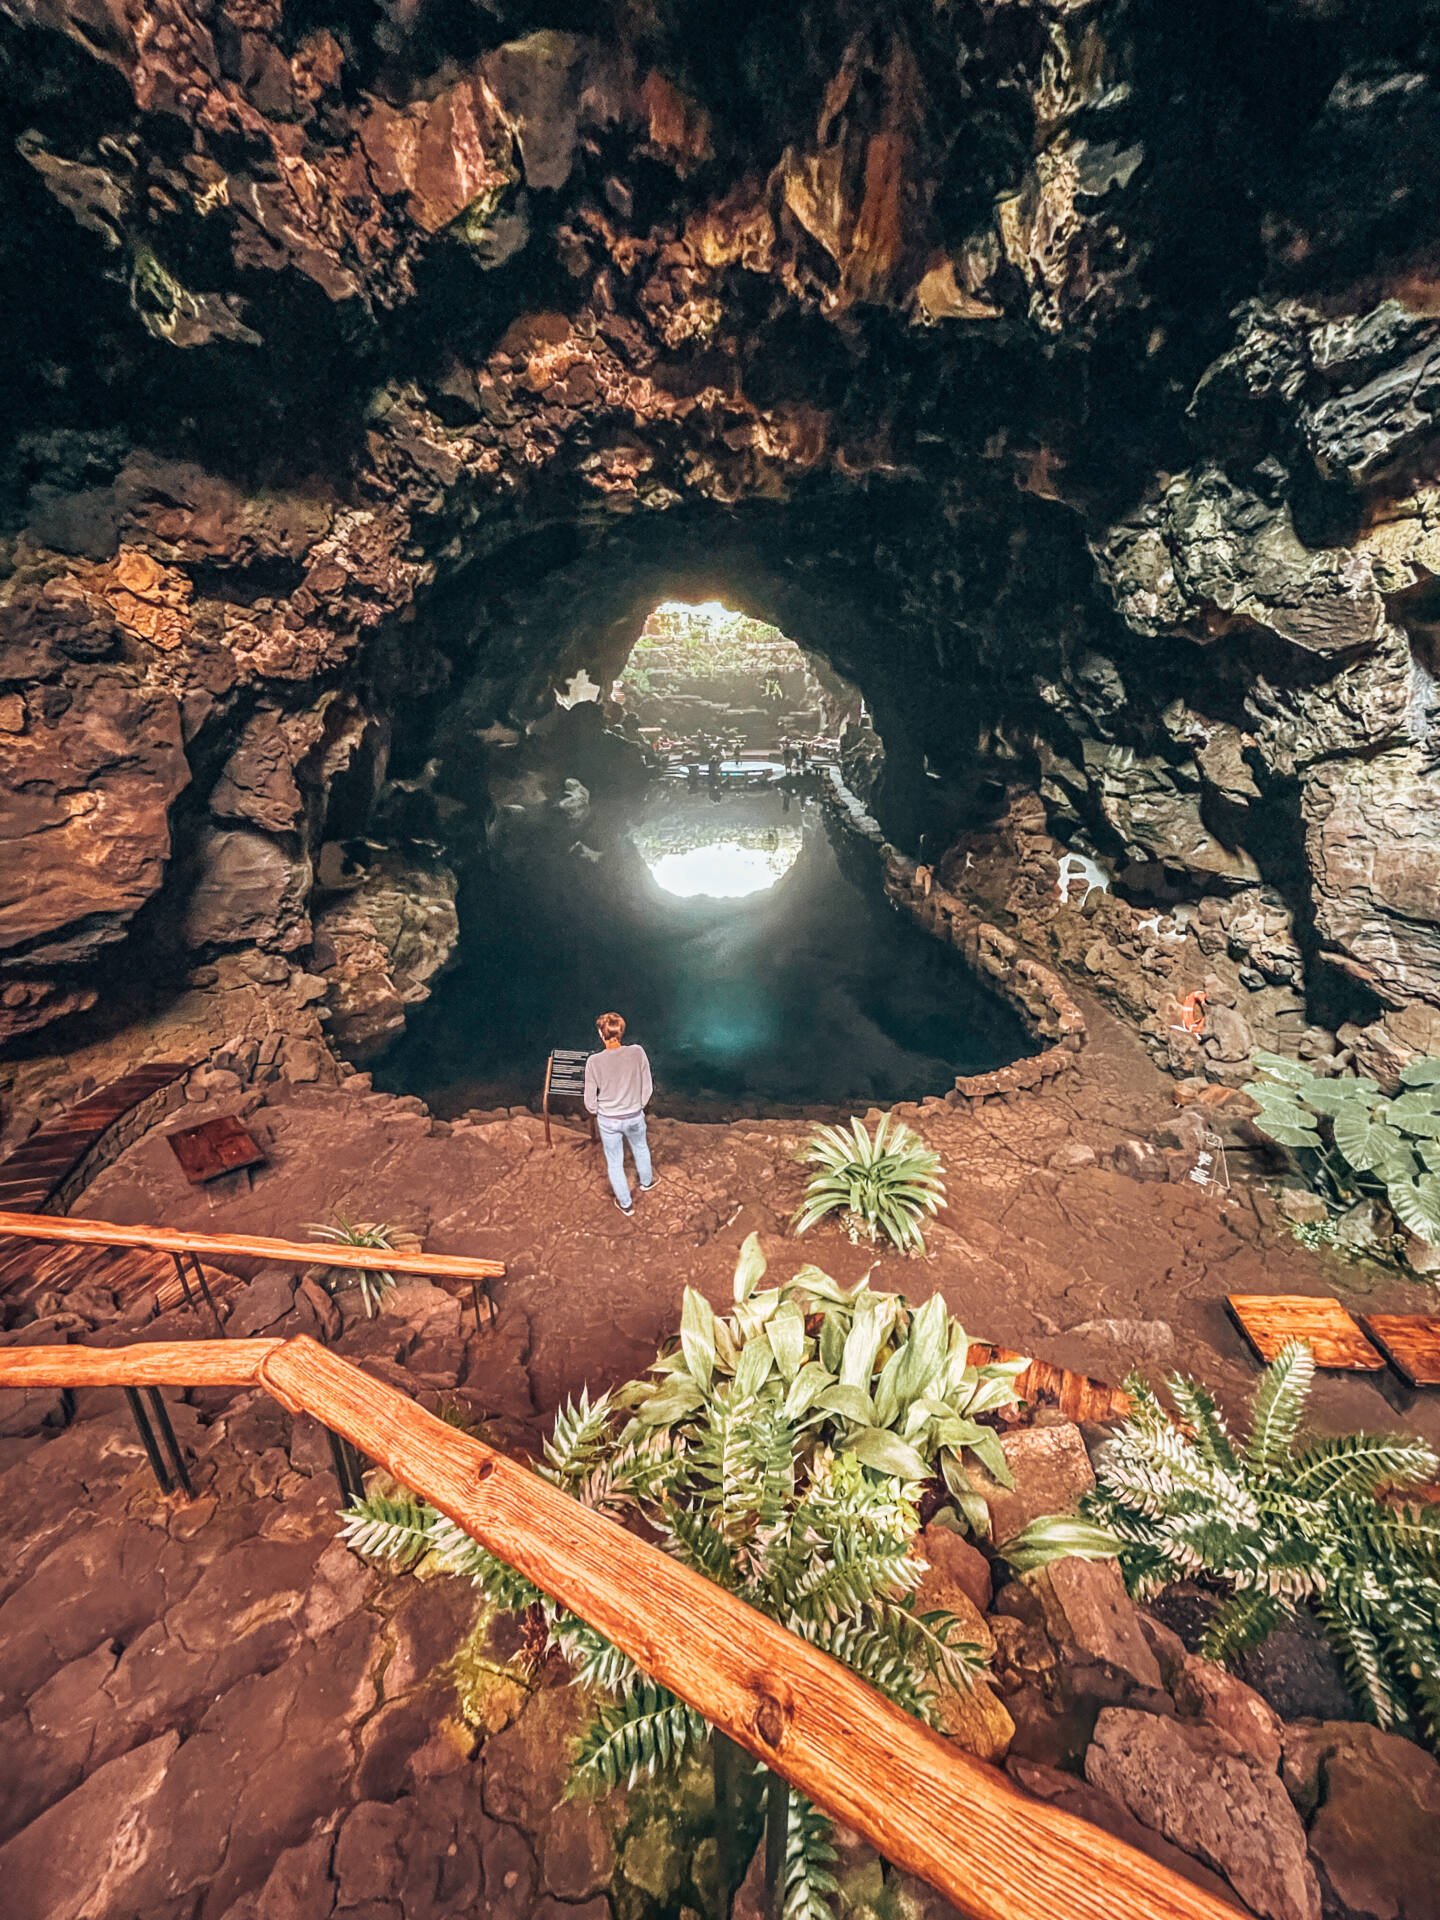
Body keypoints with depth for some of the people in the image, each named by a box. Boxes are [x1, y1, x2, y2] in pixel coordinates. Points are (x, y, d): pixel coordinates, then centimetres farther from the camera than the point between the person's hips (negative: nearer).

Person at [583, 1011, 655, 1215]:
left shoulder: (594, 1061, -23)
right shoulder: (637, 1053, -20)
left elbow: (590, 1100, -12)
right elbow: (647, 1087, -8)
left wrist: (597, 1112, 10)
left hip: (608, 1120, -1)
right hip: (635, 1116, 2)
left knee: (615, 1163, 21)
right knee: (641, 1148, 32)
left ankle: (626, 1205, 40)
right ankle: (646, 1182, 57)